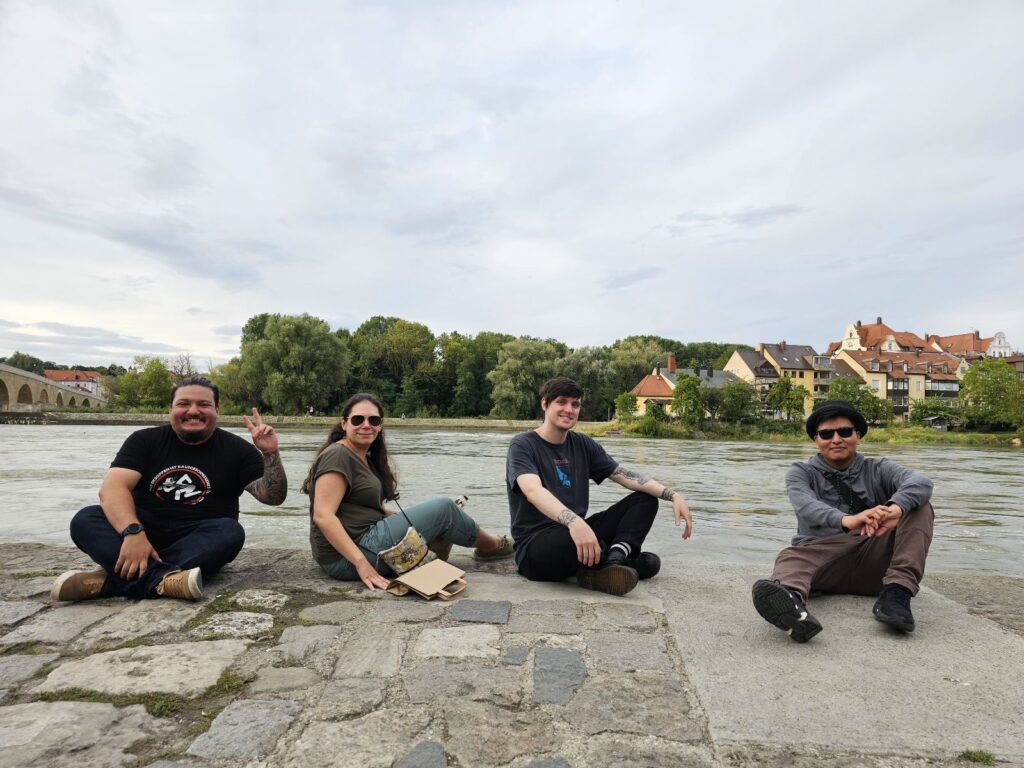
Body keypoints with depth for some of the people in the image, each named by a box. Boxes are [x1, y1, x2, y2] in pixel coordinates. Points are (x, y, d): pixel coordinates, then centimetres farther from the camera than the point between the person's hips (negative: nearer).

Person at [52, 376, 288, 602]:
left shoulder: (236, 449, 3)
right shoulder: (145, 441, 5)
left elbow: (273, 496, -4)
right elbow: (112, 488, -12)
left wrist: (270, 454, -22)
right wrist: (133, 532, -31)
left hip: (200, 543, -1)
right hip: (143, 532, 1)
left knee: (230, 532, -31)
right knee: (85, 519, -22)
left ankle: (111, 581, -36)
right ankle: (160, 580, -43)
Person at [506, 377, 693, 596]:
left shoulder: (583, 444, 10)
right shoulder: (523, 445, -9)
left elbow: (626, 476, 3)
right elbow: (533, 491, -28)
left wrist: (673, 495, -12)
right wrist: (574, 522, -46)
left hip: (575, 531, 7)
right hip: (535, 546, -6)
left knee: (645, 499, -1)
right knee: (572, 539, -40)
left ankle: (613, 560, -24)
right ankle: (627, 561, -8)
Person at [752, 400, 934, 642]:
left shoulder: (877, 470, 15)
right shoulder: (801, 473, 12)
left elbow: (921, 482, -8)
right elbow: (806, 506, -13)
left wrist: (895, 508, -34)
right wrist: (846, 520, -37)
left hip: (874, 562, 2)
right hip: (819, 553, -2)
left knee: (918, 507, -13)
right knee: (791, 558, -34)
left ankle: (896, 592, -31)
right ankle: (791, 600, -71)